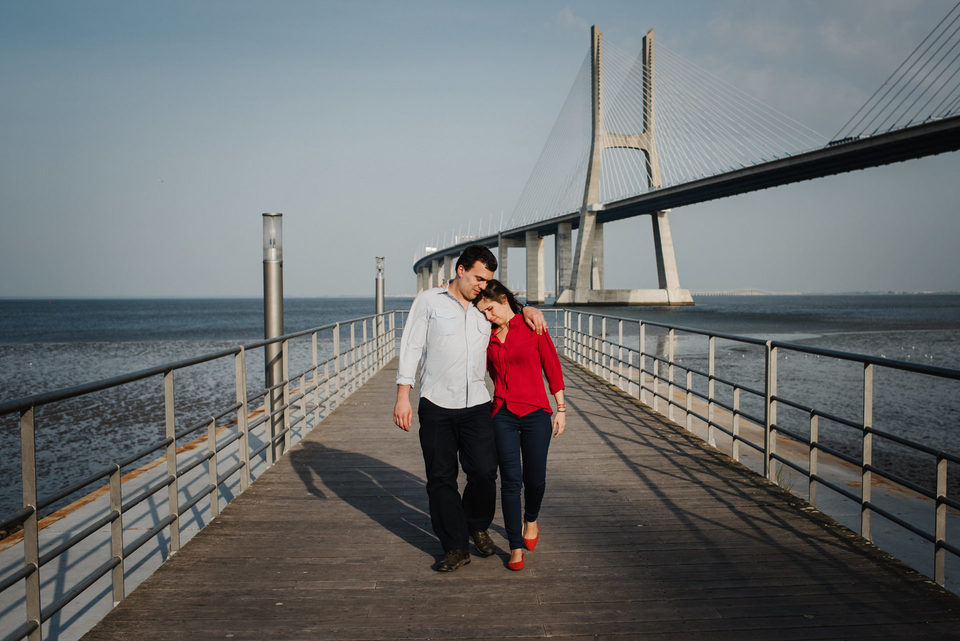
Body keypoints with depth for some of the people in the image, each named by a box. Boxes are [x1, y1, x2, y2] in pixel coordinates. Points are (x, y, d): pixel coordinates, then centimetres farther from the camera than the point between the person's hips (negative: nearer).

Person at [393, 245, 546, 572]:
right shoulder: (429, 301, 3)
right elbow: (411, 347, 0)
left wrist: (527, 309, 9)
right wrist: (403, 396, -7)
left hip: (476, 405, 3)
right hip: (436, 406, -2)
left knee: (484, 472, -4)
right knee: (441, 478, 2)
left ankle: (477, 526, 25)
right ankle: (456, 547, 14)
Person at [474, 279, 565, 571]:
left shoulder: (532, 328, -4)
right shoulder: (489, 336, 7)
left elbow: (552, 367, 0)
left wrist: (561, 409, 0)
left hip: (535, 413, -2)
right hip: (502, 414, 2)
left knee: (535, 479, 7)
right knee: (511, 480, -2)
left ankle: (531, 520, 40)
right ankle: (515, 547, 9)